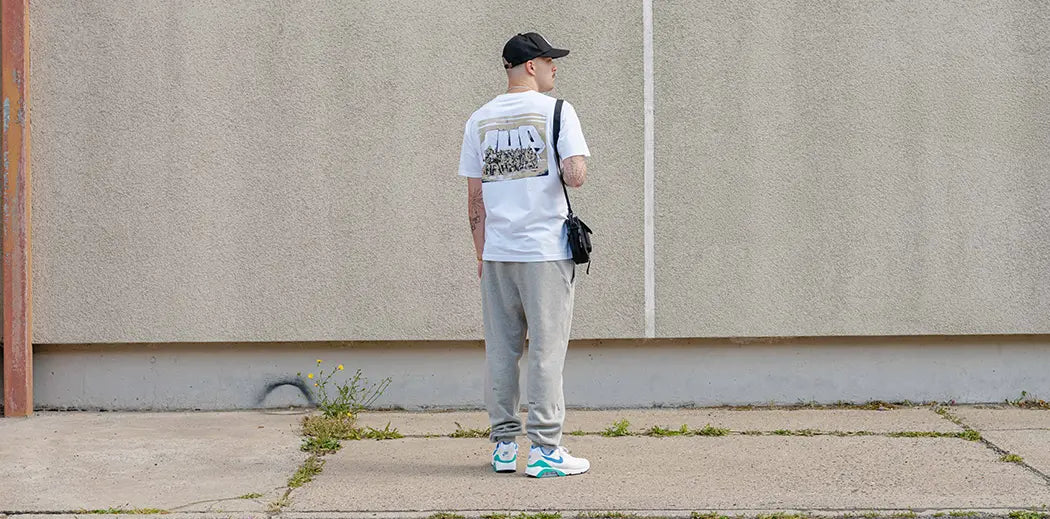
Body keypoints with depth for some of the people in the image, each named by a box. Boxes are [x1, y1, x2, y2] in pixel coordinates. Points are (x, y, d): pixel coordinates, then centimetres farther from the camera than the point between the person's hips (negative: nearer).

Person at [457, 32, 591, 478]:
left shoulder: (479, 120, 10)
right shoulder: (555, 111, -4)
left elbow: (474, 199, 12)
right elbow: (576, 176, -15)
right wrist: (576, 168, 8)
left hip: (496, 253, 5)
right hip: (545, 250, -5)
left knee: (500, 351, 9)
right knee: (546, 350, -1)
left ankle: (504, 446, 14)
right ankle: (544, 450, -2)